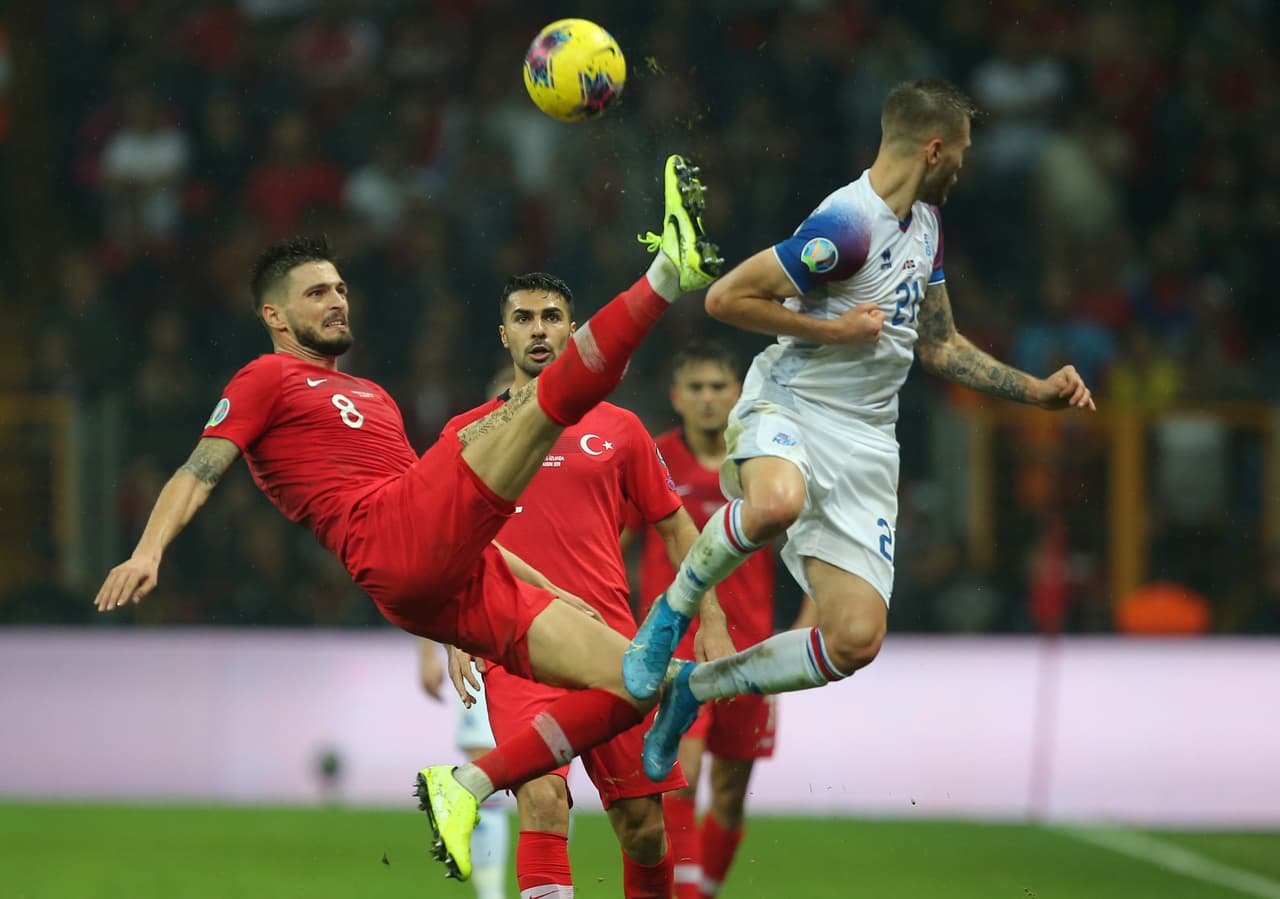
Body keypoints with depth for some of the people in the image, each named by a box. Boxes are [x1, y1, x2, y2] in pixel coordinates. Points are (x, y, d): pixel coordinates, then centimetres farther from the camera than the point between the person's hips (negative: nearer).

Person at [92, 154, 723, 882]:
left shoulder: (375, 399, 35)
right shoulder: (268, 380, 13)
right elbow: (200, 472, -2)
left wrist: (553, 591, 33)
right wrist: (150, 551, -20)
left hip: (464, 583, 8)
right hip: (397, 554, -8)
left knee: (633, 683, -3)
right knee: (546, 396, -16)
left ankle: (467, 787, -6)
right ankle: (670, 273, -31)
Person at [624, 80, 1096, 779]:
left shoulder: (925, 221, 14)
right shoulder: (849, 224, -16)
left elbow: (938, 346, 24)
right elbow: (725, 298, -17)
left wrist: (1038, 392, 18)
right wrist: (831, 329, -14)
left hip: (864, 442, 8)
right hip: (787, 405, -8)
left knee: (856, 641, -7)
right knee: (777, 504, -44)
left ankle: (696, 686, 14)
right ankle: (672, 611, -15)